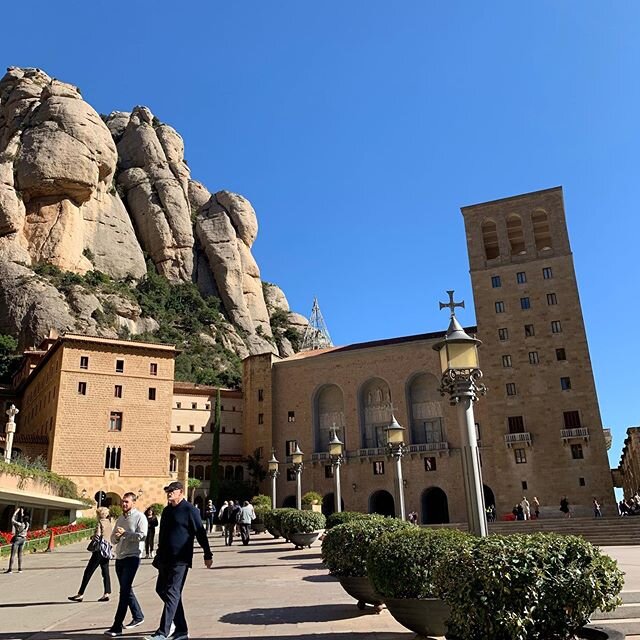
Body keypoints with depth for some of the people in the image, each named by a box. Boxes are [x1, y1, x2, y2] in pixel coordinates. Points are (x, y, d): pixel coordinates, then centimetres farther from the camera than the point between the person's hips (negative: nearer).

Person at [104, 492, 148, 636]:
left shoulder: (139, 517, -6)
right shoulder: (120, 519, 16)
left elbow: (142, 535, -17)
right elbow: (113, 539, 17)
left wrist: (125, 533, -21)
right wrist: (116, 536, -6)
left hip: (132, 557, -8)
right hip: (119, 558, 8)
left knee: (124, 591, -10)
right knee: (127, 589, 15)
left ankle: (117, 626, -8)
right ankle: (138, 616, 30)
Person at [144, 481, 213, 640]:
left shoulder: (190, 510, -9)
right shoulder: (166, 510, 14)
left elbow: (200, 533, -10)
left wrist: (208, 555, -9)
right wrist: (159, 554, 23)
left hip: (180, 561, -9)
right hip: (165, 559, 9)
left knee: (172, 594, -7)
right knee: (161, 589, 12)